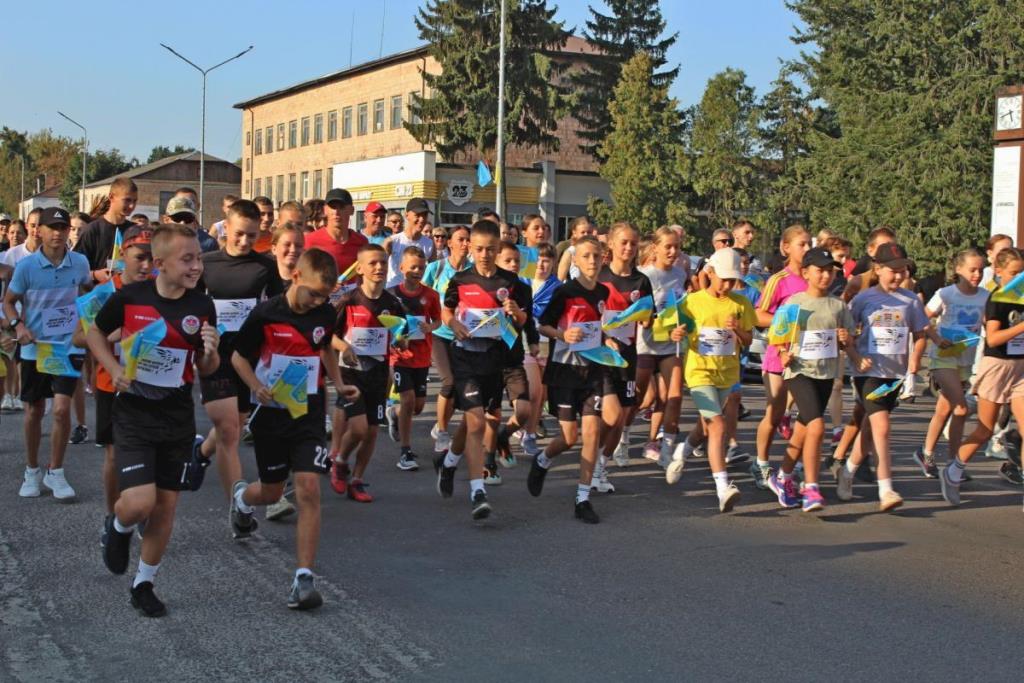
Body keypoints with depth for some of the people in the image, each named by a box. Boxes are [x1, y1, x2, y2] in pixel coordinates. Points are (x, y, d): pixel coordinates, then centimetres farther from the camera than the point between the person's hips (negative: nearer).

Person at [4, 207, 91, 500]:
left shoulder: (80, 263, -5)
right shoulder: (26, 266, -10)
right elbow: (8, 301, 1)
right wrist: (17, 325, -16)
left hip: (68, 346, 0)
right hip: (35, 347, 0)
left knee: (61, 409, -12)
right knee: (34, 411, 12)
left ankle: (55, 473, 6)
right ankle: (32, 471, 30)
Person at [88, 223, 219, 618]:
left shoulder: (202, 307, -5)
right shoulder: (129, 297, -11)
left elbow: (207, 371, 5)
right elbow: (95, 334, 8)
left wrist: (210, 352, -17)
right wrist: (114, 370, -8)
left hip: (178, 419, 3)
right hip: (133, 415, -3)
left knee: (165, 507, 8)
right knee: (139, 503, -15)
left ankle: (144, 583, 28)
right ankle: (119, 527, 22)